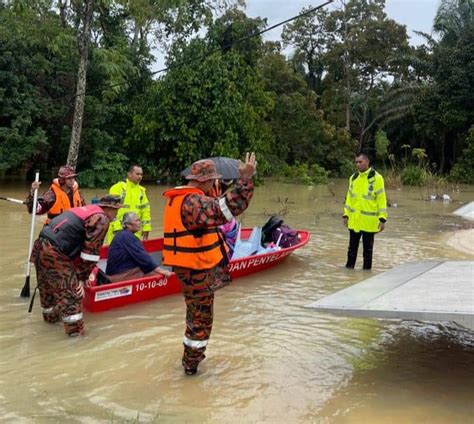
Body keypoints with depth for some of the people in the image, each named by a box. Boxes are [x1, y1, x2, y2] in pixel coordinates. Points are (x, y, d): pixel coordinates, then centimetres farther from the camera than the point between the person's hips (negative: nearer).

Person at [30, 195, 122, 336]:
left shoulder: (87, 210, 22)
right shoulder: (102, 219, -7)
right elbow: (91, 251, -8)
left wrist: (82, 273, 27)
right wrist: (82, 277, 0)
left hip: (41, 245, 10)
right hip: (54, 252, -10)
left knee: (48, 285, 28)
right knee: (71, 290, -1)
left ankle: (50, 315, 48)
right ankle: (75, 329, 7)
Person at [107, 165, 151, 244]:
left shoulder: (141, 191, 13)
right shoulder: (118, 188, -6)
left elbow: (145, 210, 16)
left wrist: (146, 228, 10)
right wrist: (116, 227, -18)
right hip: (118, 230, -5)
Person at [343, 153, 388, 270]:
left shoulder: (376, 178, -9)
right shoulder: (353, 178, 8)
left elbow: (382, 199, -10)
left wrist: (382, 218, -14)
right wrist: (346, 214, 11)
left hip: (369, 221, -5)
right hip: (354, 220, 5)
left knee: (368, 248, 7)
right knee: (352, 247, 13)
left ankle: (366, 269, 18)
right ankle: (349, 267, 24)